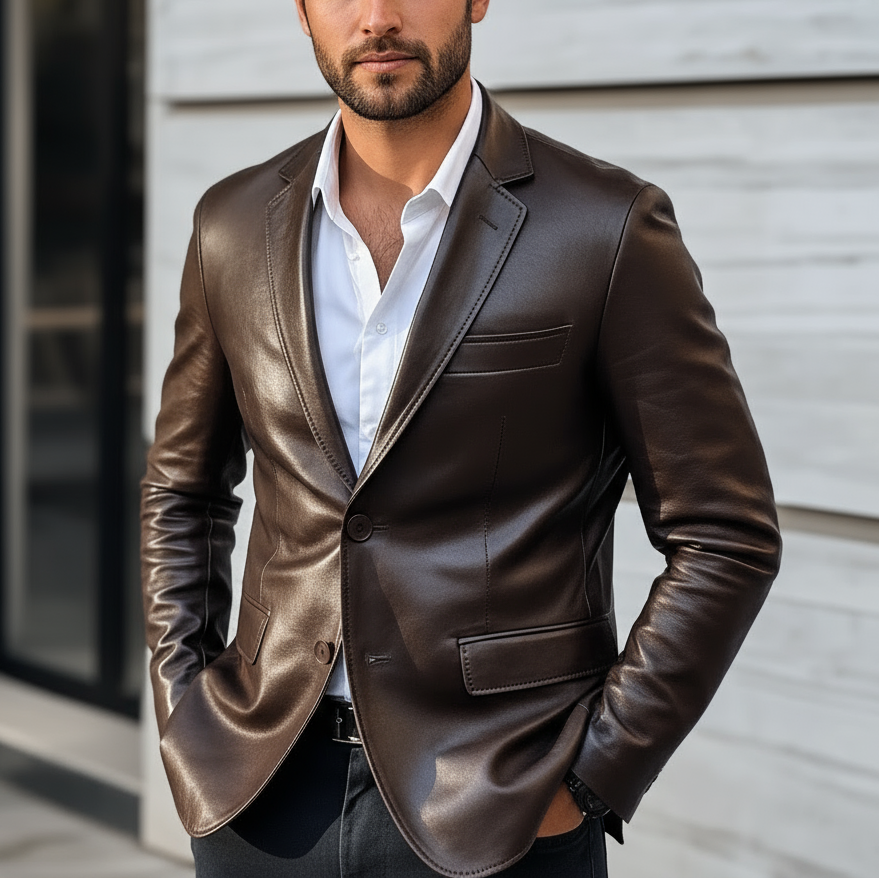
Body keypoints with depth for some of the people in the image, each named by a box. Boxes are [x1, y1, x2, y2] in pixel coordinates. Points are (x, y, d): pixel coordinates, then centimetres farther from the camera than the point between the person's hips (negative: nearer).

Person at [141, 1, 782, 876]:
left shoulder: (608, 229, -9)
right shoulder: (235, 224, 4)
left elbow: (726, 537, -6)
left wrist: (592, 775, -9)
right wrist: (183, 712, 7)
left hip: (493, 808, -3)